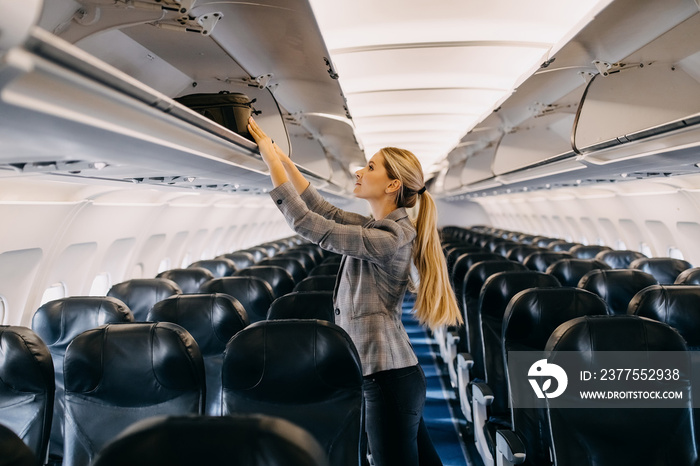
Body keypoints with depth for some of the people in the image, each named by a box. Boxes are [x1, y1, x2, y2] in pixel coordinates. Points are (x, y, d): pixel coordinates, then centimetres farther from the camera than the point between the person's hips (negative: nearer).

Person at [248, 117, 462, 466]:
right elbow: (322, 208, 13)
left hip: (388, 378, -9)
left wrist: (272, 162, -14)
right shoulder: (378, 226, 10)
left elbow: (308, 224, -21)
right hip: (392, 373, 9)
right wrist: (280, 155, 10)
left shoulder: (390, 237, -19)